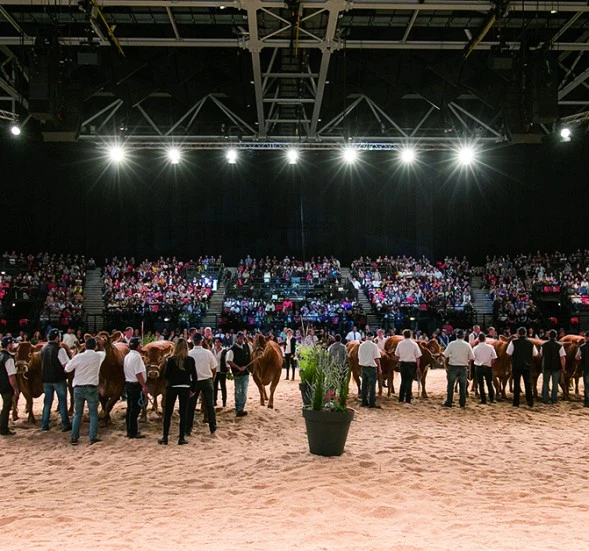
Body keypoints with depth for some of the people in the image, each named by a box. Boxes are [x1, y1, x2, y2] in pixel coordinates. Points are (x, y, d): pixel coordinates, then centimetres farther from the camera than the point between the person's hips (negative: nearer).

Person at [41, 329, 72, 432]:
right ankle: (65, 425, 6)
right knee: (62, 402, 4)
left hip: (46, 379, 5)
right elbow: (66, 365, -18)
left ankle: (44, 425, 15)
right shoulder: (59, 349, -16)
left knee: (47, 402, 14)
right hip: (59, 379, -5)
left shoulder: (43, 349, 4)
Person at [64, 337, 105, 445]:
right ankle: (93, 438, 2)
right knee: (93, 414, 6)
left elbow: (67, 369, 4)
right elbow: (104, 352, 21)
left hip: (78, 388, 1)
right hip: (92, 388, -1)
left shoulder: (78, 357, -7)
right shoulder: (99, 356, -3)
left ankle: (74, 438, 12)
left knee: (77, 414, 12)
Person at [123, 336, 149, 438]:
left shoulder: (127, 356, 13)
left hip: (128, 384, 10)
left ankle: (130, 431, 21)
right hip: (136, 385, -10)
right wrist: (144, 386, -19)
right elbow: (138, 374, -21)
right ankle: (133, 432, -1)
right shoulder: (136, 357, -16)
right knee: (135, 409, -5)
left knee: (130, 408, 14)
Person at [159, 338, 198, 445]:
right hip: (185, 388, 1)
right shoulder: (190, 360, -4)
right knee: (183, 413, 7)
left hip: (172, 388, -1)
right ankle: (181, 438, 6)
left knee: (168, 413, 9)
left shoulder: (170, 360, -8)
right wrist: (193, 389, 9)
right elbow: (194, 376, 0)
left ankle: (165, 438, 11)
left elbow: (165, 375, -6)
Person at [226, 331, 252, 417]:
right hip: (237, 373, -3)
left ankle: (240, 409, -3)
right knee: (238, 392, 9)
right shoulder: (232, 349, -13)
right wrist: (239, 368, -20)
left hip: (246, 372, 3)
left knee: (244, 392, -4)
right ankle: (238, 409, 16)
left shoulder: (247, 346, 3)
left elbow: (251, 353, 25)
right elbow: (228, 361, -21)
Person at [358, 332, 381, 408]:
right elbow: (376, 358, -13)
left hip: (363, 367, 5)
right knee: (372, 385, -1)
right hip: (371, 367, -5)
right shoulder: (374, 346, -12)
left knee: (364, 385, 13)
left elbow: (359, 357, 10)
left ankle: (364, 402, 17)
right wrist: (379, 368, -5)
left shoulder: (361, 345, 4)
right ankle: (372, 403, -3)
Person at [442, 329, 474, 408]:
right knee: (463, 386, 11)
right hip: (463, 367, 1)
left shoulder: (452, 344, -9)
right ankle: (462, 403, 13)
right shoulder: (467, 345, -4)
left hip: (453, 367, -1)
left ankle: (448, 402, 9)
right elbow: (472, 357, -2)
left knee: (450, 386, 7)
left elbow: (445, 355, -12)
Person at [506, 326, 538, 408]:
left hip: (516, 366, -2)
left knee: (516, 384, 4)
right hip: (527, 366, 2)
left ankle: (516, 403, 5)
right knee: (528, 384, 12)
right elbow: (535, 354, 8)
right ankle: (530, 402, 13)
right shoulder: (530, 343, 0)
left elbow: (508, 353, -7)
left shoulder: (513, 342, -8)